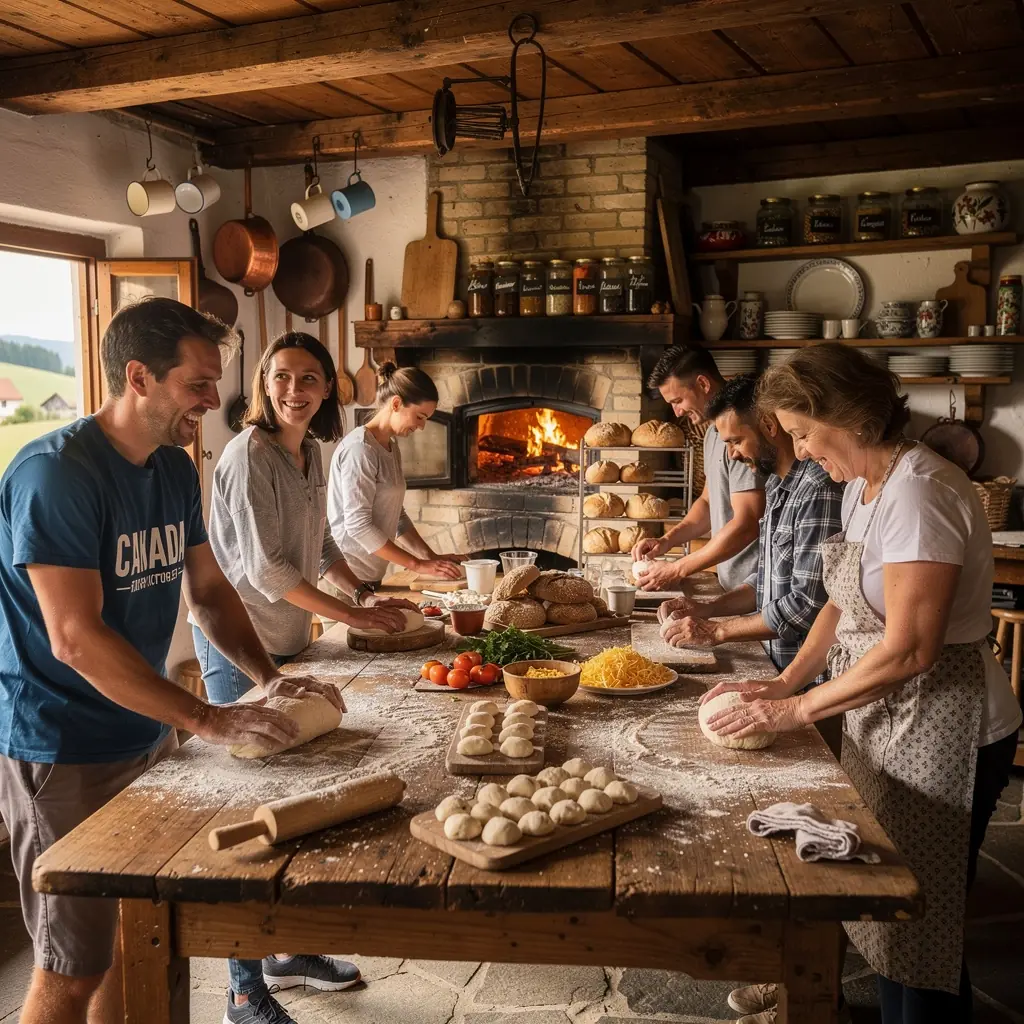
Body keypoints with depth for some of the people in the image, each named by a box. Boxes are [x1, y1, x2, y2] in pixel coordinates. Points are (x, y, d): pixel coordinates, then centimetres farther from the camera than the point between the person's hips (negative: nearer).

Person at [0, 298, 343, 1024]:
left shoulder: (175, 469, 4)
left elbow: (208, 588, 13)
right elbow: (75, 639, -26)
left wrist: (270, 678, 0)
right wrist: (210, 720, -26)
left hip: (149, 738, 7)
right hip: (66, 754, -7)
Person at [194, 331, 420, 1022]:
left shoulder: (311, 453, 8)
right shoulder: (250, 453, -17)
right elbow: (264, 567, -20)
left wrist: (363, 594, 5)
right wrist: (351, 615, -16)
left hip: (289, 640, 8)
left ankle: (287, 952, 31)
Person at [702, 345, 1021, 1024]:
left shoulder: (918, 492, -23)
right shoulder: (863, 487, 6)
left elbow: (909, 650, -25)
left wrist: (797, 709, -16)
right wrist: (784, 682, 4)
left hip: (941, 732, -9)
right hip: (885, 719, 9)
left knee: (919, 922, 5)